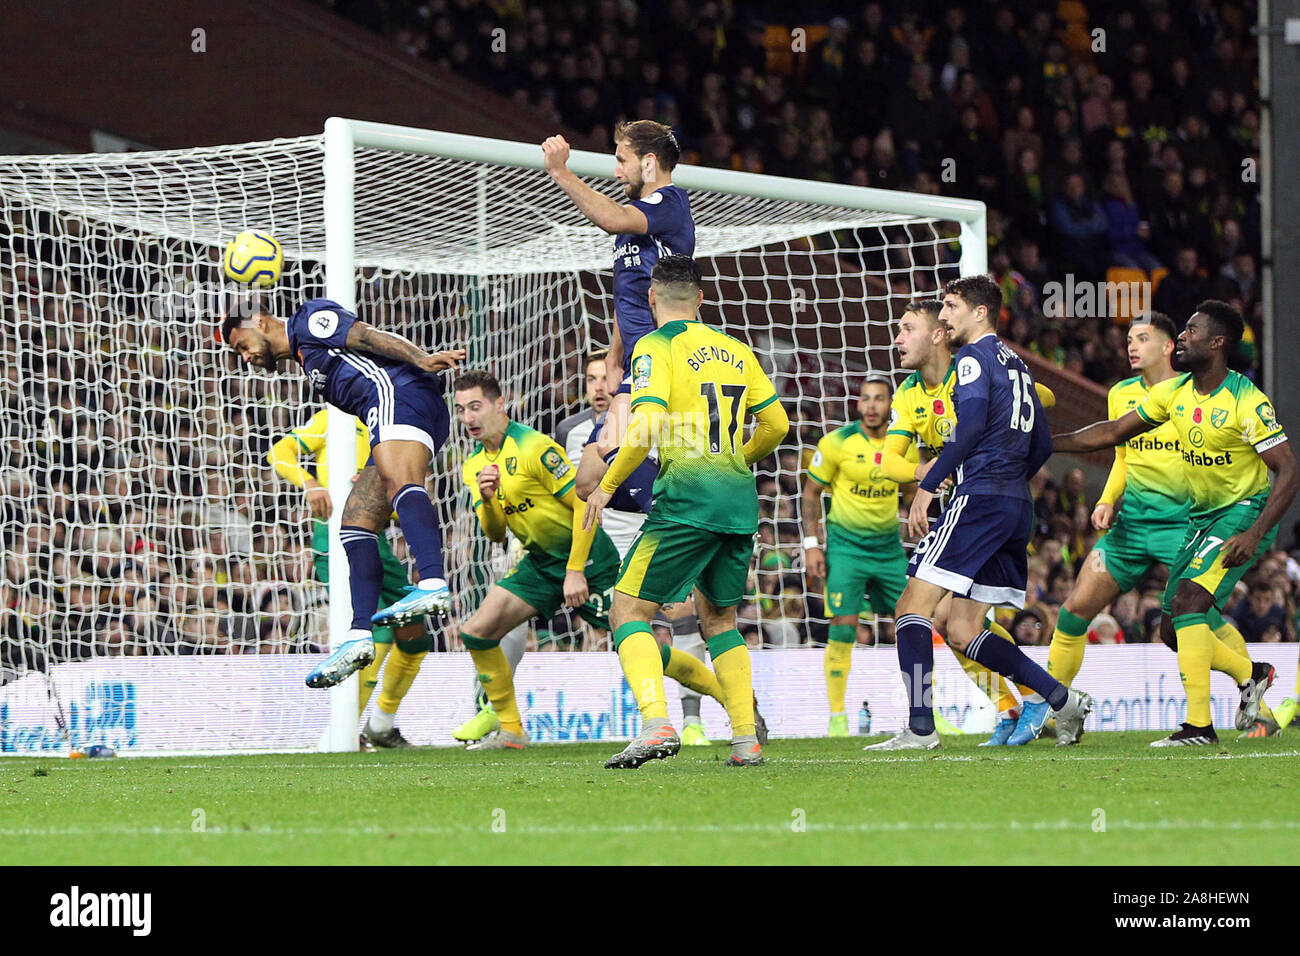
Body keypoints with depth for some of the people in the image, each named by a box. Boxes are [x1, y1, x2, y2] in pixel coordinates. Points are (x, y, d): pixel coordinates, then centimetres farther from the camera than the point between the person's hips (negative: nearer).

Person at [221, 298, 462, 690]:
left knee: (399, 482, -32)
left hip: (401, 392, -10)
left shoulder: (309, 319, 9)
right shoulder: (305, 357, 34)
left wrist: (421, 359, -20)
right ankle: (359, 636, -6)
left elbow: (368, 335, -6)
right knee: (355, 526, 3)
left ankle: (433, 584, -55)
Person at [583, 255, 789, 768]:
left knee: (628, 609, -2)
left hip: (687, 495, -6)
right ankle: (746, 737, 11)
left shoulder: (656, 347, -4)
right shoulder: (736, 350, 15)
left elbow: (647, 426, -16)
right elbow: (776, 424, 17)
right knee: (718, 616, 20)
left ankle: (656, 723, -21)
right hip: (740, 500, 6)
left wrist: (607, 485, -5)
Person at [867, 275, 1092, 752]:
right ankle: (1061, 699, 4)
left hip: (979, 498, -9)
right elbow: (1041, 445, 24)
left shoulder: (974, 357, -3)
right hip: (1018, 508, 9)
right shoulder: (1016, 364, 23)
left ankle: (920, 727, -19)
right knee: (962, 630, 11)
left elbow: (972, 423, -19)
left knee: (912, 608, -10)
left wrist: (927, 485, -19)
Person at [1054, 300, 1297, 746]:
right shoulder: (1174, 393, 2)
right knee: (1173, 633, 6)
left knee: (1188, 599, -27)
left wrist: (1254, 534, -28)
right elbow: (1114, 431, 11)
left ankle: (1199, 724, -27)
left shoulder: (1246, 401, -19)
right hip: (1202, 516, 8)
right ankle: (1251, 674, 32)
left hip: (1245, 512, -8)